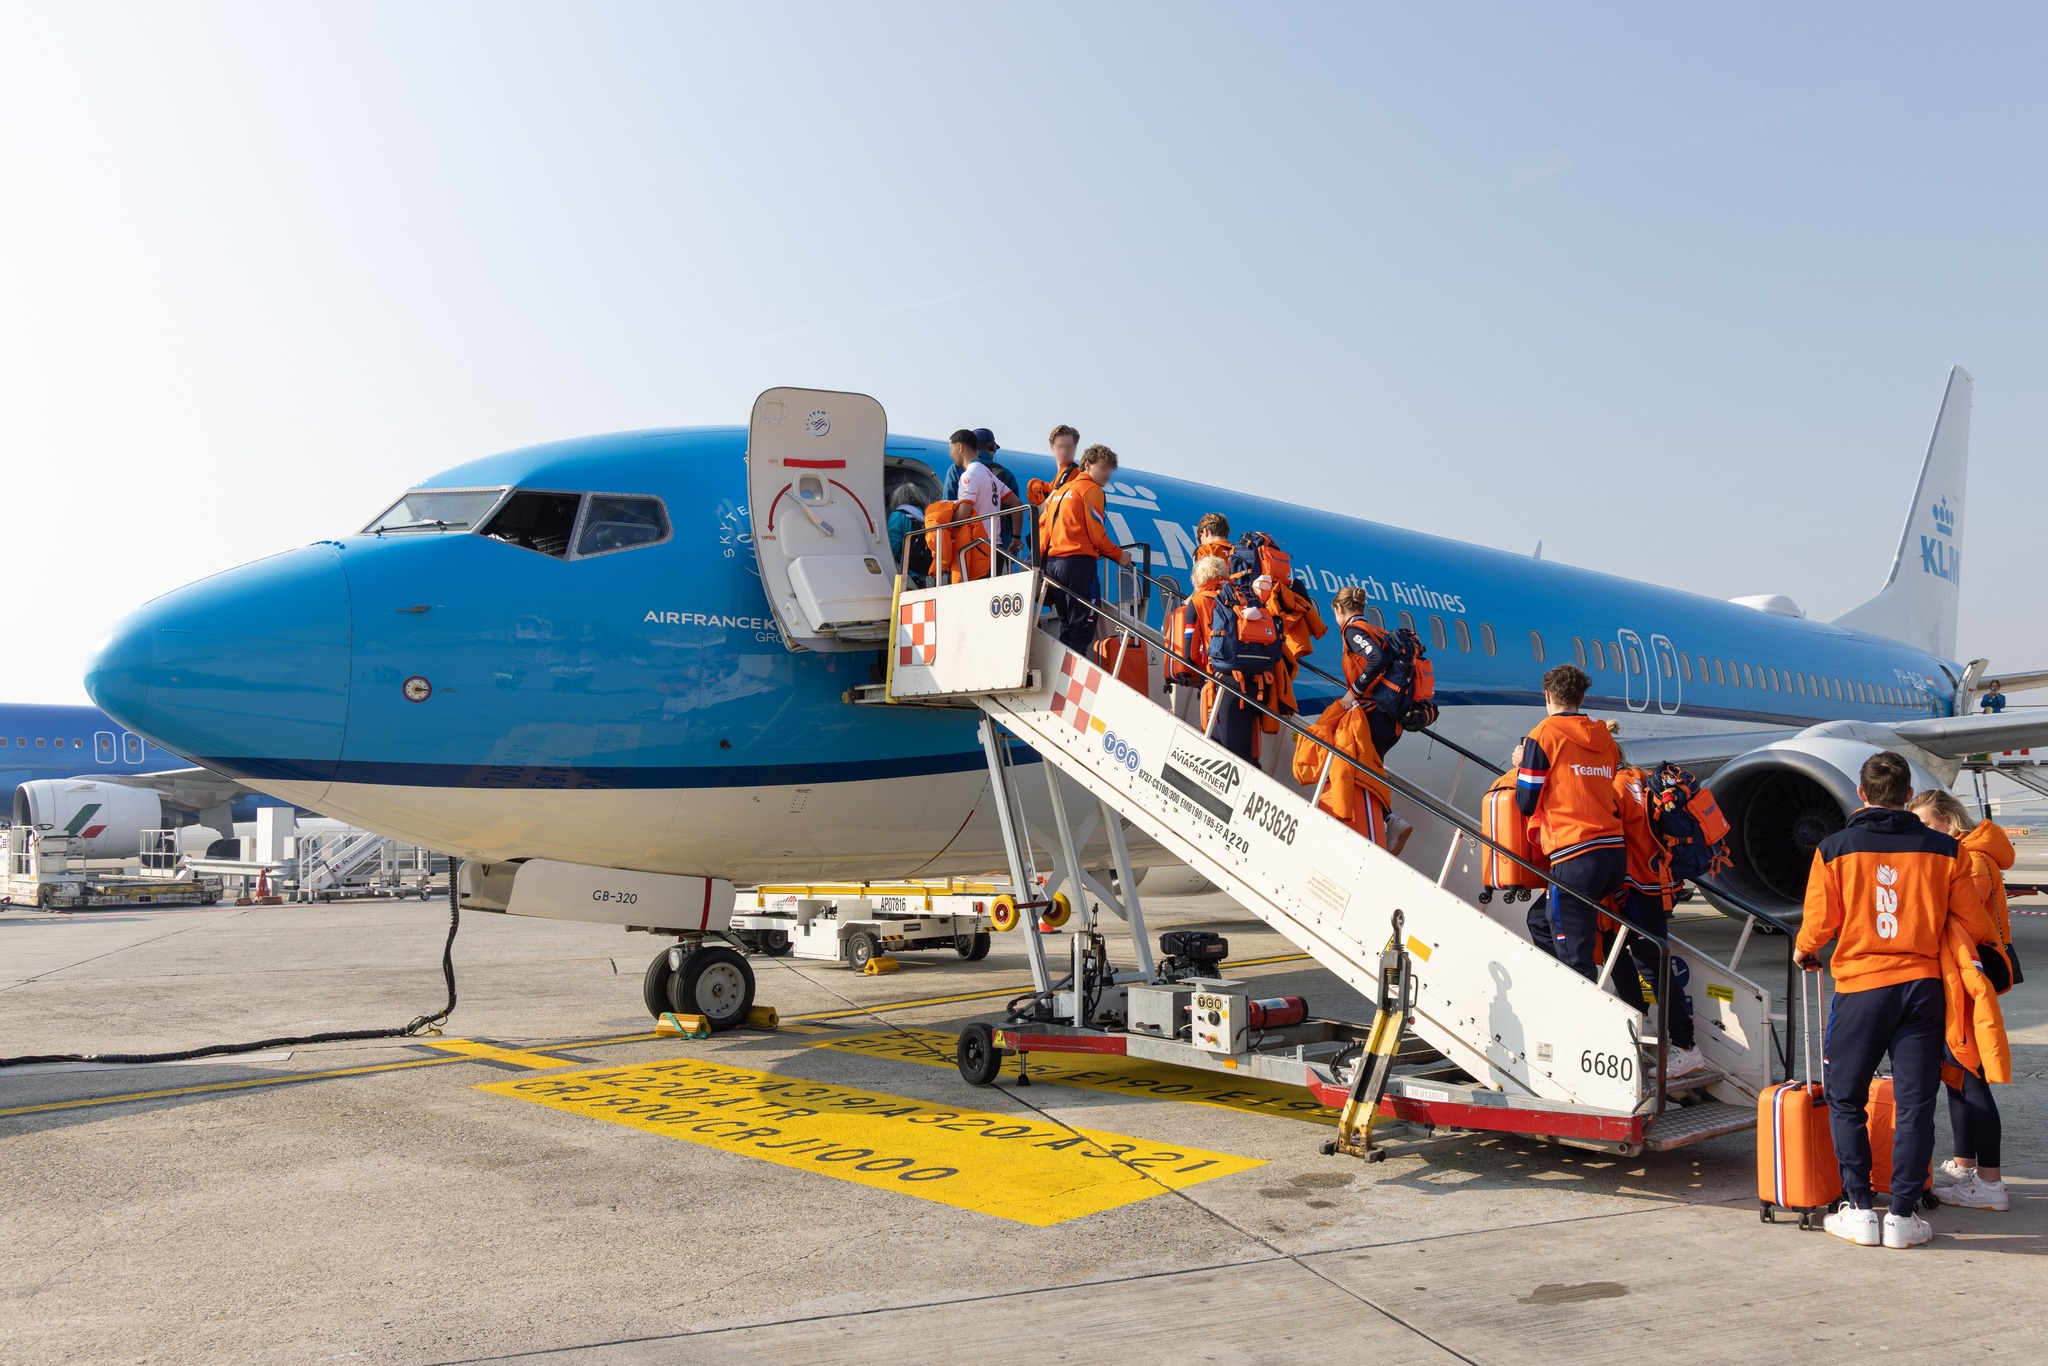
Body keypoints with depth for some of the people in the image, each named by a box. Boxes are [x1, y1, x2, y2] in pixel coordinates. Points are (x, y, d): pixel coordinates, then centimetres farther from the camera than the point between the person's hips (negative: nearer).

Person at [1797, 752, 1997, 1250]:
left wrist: (1803, 953, 20)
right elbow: (1975, 926, 6)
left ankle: (1859, 1209, 8)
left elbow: (1819, 925, -2)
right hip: (1922, 985, 1)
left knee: (1845, 1100, 11)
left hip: (1861, 988, -1)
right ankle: (1903, 1215, 8)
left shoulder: (1834, 849, -4)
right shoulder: (1943, 849, 1)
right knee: (1914, 1104, 6)